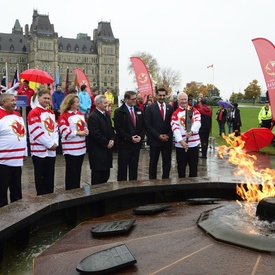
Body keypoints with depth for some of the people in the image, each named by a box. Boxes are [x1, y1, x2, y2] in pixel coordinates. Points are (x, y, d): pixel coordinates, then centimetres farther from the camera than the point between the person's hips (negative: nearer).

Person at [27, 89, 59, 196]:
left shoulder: (51, 113, 14)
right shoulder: (34, 113, -10)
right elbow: (36, 132, -17)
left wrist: (55, 143, -3)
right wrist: (50, 144, -14)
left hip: (51, 150, 7)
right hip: (39, 150, -7)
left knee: (50, 177, 13)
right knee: (40, 177, 3)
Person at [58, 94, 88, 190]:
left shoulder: (80, 113, 13)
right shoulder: (64, 116, -11)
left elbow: (84, 126, 21)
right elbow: (65, 132, -20)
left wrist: (86, 131, -1)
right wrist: (78, 133, -18)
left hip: (81, 147, 7)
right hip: (70, 149, -7)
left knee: (78, 171, 14)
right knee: (71, 171, 0)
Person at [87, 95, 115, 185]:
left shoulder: (107, 115, 14)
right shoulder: (93, 117, -14)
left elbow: (111, 129, 19)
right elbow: (96, 134, -20)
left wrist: (112, 140, 1)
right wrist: (106, 143, -14)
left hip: (107, 149, 8)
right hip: (97, 151, -8)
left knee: (106, 174, 11)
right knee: (97, 174, 1)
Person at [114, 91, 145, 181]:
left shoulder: (139, 111, 11)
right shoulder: (119, 112, -5)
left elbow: (143, 126, 12)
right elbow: (118, 128, -12)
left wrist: (140, 136, -5)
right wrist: (130, 138, -15)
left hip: (137, 143, 5)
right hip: (124, 144, -5)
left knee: (134, 167, 10)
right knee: (122, 168, 3)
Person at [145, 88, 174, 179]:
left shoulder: (170, 108, 7)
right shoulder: (150, 108, -1)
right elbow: (148, 125, -6)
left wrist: (168, 135, -7)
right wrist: (158, 135, -12)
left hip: (167, 140, 3)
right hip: (155, 140, -2)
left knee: (167, 162, 7)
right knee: (153, 162, 5)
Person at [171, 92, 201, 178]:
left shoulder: (194, 110, 6)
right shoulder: (175, 113, -1)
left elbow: (198, 122, -9)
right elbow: (175, 128, -12)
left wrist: (191, 131, -28)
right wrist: (181, 141, -25)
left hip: (194, 143, 2)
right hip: (180, 144, -1)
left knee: (194, 165, 10)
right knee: (181, 166, 7)